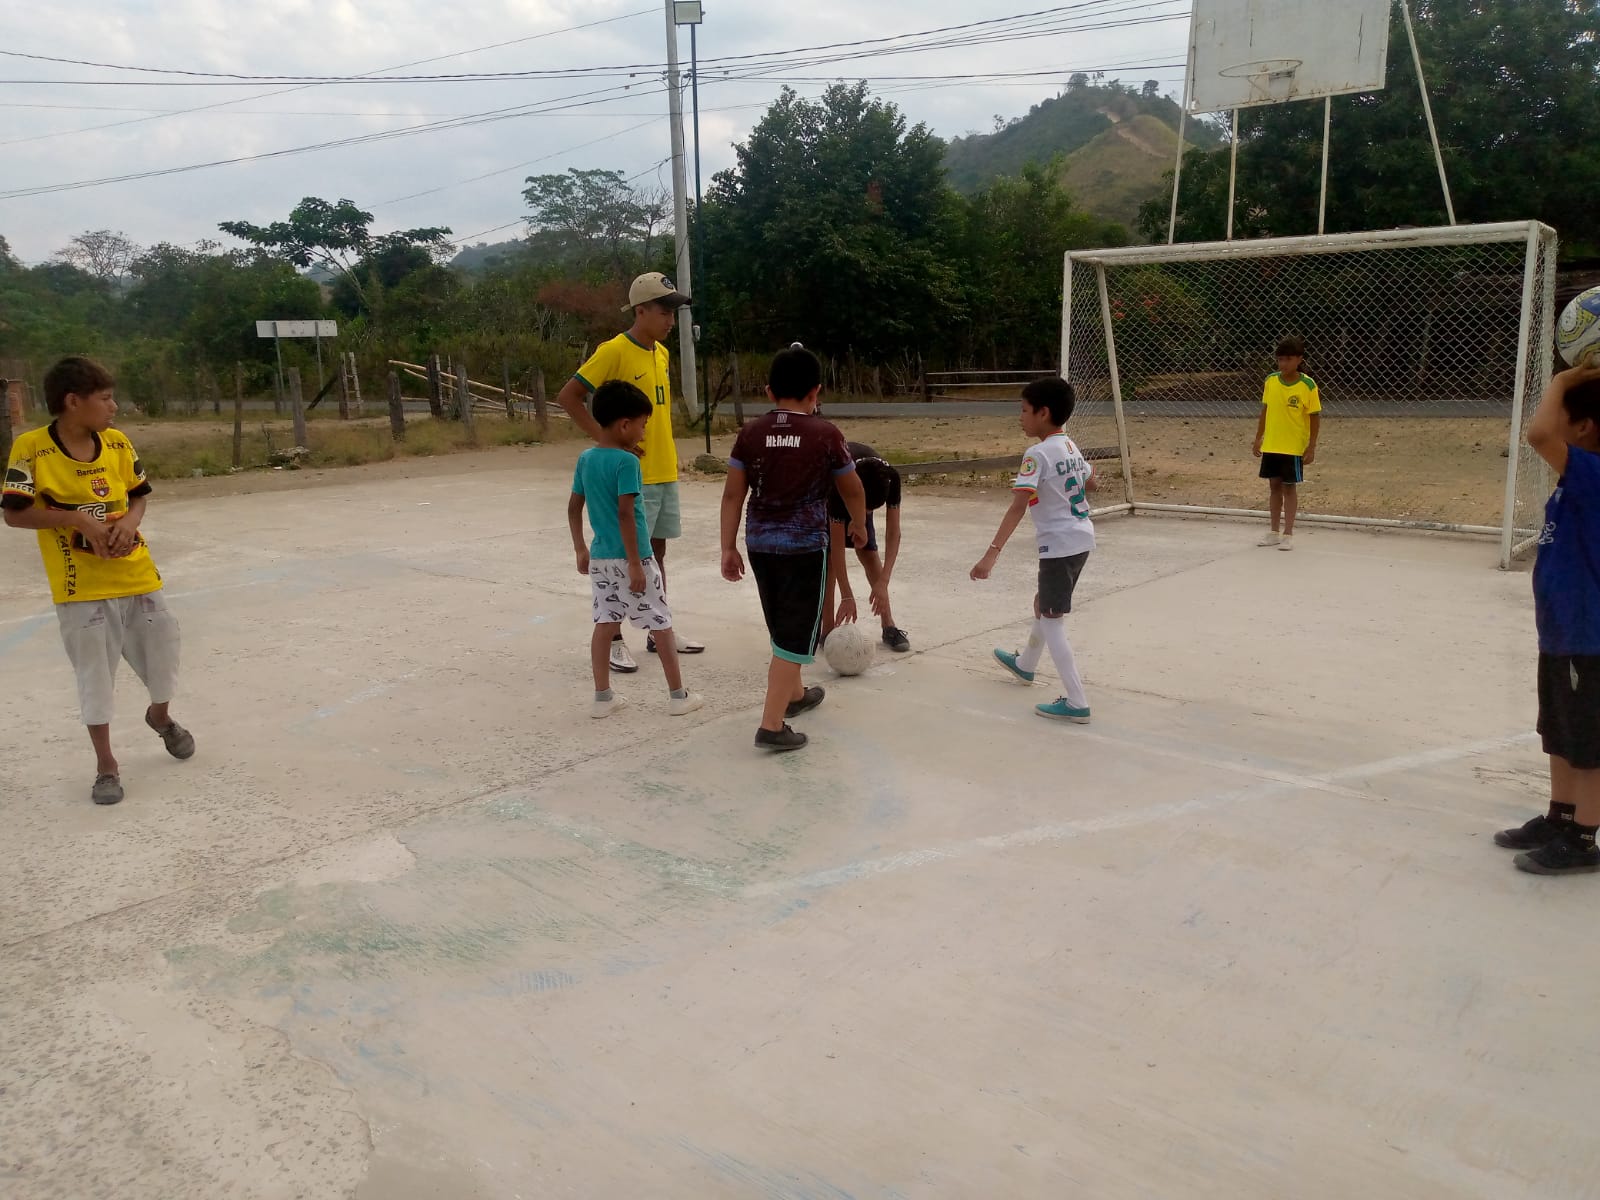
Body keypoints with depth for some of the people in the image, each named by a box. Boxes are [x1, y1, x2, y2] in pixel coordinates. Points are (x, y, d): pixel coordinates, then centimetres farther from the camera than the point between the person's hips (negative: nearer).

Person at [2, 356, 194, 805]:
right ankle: (106, 764, 19)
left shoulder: (117, 442, 0)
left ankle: (160, 717, 44)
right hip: (81, 585, -4)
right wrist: (77, 518, -21)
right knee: (95, 676, 4)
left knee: (162, 655, 13)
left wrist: (130, 521, -11)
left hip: (137, 575, 4)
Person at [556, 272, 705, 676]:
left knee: (657, 551, 14)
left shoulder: (662, 353, 10)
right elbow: (568, 396, -14)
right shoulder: (613, 351, -14)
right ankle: (614, 640, 9)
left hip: (664, 473, 7)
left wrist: (667, 455, 13)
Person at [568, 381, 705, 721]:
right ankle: (678, 695, 14)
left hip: (600, 557, 7)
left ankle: (603, 697, 14)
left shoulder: (585, 459, 5)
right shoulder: (627, 461, -17)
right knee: (662, 625, 6)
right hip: (631, 557, -7)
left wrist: (580, 549, 21)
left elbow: (573, 507, 12)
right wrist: (635, 564, -19)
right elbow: (625, 514, -22)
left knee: (605, 623, 11)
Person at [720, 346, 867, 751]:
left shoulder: (751, 433, 1)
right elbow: (853, 490, 6)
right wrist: (859, 525, 24)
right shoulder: (826, 435, -7)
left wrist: (729, 548, 7)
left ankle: (794, 694, 42)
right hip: (805, 546, -5)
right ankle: (772, 726, -4)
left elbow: (733, 495, 1)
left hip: (760, 544, 5)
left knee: (783, 626, 23)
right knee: (795, 635, 0)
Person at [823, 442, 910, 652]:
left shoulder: (890, 478, -36)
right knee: (828, 555, -15)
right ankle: (828, 632, -10)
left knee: (869, 552, -3)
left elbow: (893, 533, -30)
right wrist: (847, 597, -37)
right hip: (823, 492, -3)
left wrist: (882, 582, -37)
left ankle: (889, 627, 3)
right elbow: (837, 546, -39)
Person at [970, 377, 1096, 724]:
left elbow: (1018, 507, -28)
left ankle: (1077, 703, -6)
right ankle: (1025, 663, 49)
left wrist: (992, 553, -33)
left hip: (1060, 545, -9)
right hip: (1082, 538, 9)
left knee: (1051, 620, -4)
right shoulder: (1070, 446, 8)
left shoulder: (1038, 454, -18)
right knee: (1044, 603, 27)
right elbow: (1090, 484, 26)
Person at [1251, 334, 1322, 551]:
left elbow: (1315, 418, -7)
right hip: (1270, 445, 4)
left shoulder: (1308, 385, -11)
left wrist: (1311, 447, -11)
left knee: (1290, 487, 3)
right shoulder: (1270, 381, 0)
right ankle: (1274, 532, 22)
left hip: (1294, 447, -4)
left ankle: (1288, 534, 10)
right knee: (1275, 486, 12)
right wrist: (1258, 439, 8)